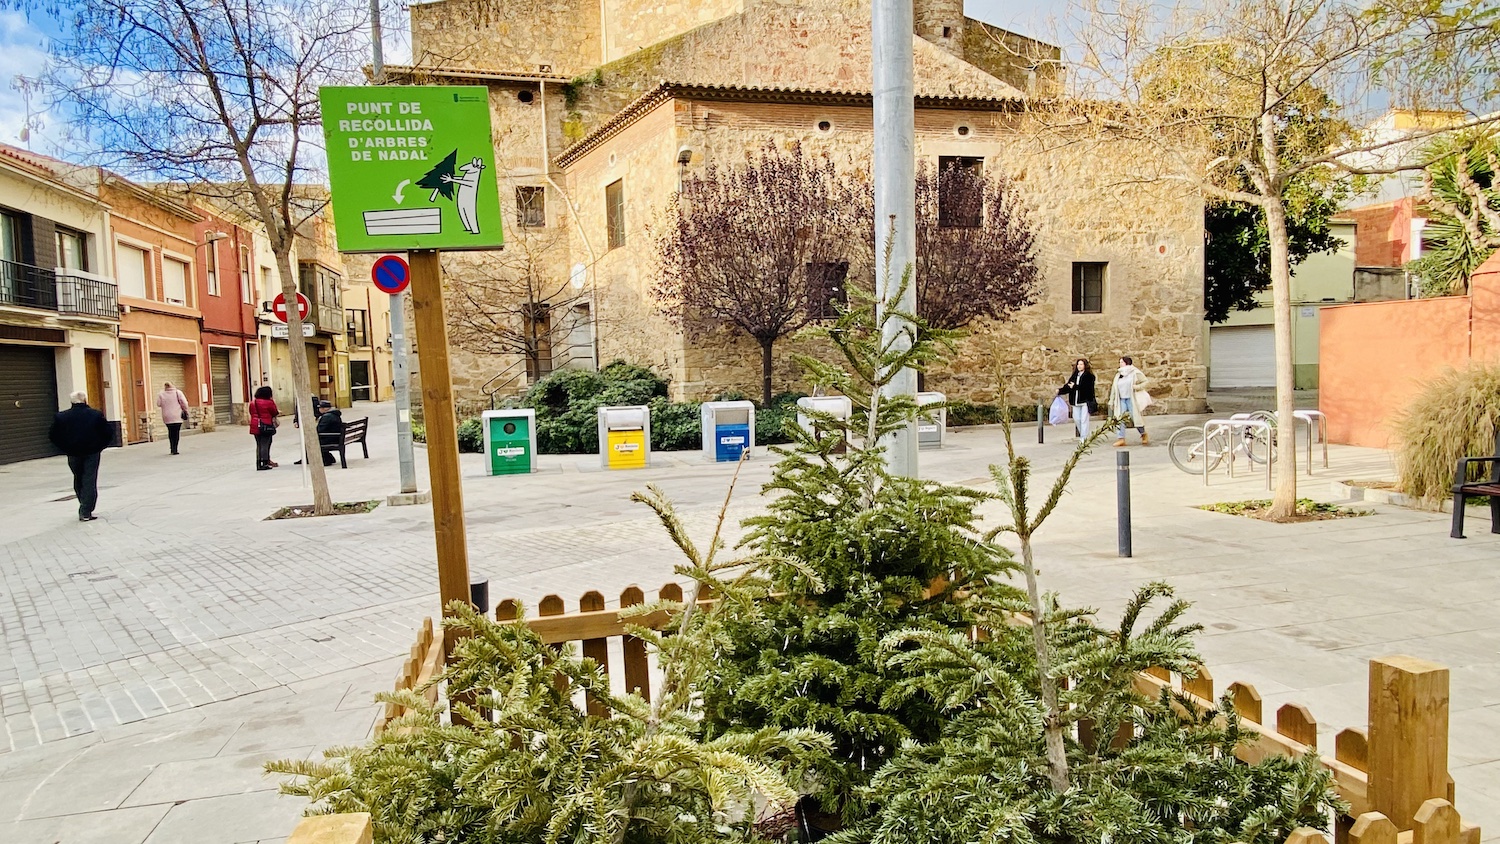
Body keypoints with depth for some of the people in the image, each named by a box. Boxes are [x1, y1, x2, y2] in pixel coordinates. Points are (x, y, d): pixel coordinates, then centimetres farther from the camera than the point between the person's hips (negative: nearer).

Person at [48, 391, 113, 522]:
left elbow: (52, 436, -1)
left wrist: (66, 448, 9)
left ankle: (85, 510, 26)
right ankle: (86, 512, -4)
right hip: (92, 453, -2)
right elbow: (109, 432, -7)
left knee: (78, 481, 18)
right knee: (90, 481, 1)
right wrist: (99, 446, 4)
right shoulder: (95, 415, -7)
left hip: (73, 455, 2)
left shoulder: (61, 417, -3)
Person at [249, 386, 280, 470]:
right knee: (265, 444, -3)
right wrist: (278, 412, 19)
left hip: (255, 426, 7)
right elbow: (275, 413, -3)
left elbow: (252, 413, 16)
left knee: (259, 444, 13)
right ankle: (264, 464, -4)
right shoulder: (269, 402, -11)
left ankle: (259, 464, 17)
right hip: (266, 426, -6)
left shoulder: (252, 402, 9)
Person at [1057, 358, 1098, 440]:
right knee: (1076, 419, 9)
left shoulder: (1089, 376, -5)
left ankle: (1084, 438, -1)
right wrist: (1060, 391, -4)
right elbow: (1068, 386, 10)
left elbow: (1086, 387, -18)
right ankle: (1082, 434, 26)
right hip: (1076, 401, 6)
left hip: (1085, 401, -6)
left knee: (1084, 420, -5)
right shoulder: (1074, 375, 13)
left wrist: (1074, 386, -17)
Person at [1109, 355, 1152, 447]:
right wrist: (1111, 401, 15)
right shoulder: (1118, 375, 17)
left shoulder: (1135, 373, 0)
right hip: (1121, 400, 5)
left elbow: (1145, 382, 0)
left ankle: (1144, 435, 18)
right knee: (1120, 418, -5)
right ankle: (1121, 438, -6)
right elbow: (1114, 389, 18)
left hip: (1132, 399, -5)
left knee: (1135, 417, -3)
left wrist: (1137, 387, -17)